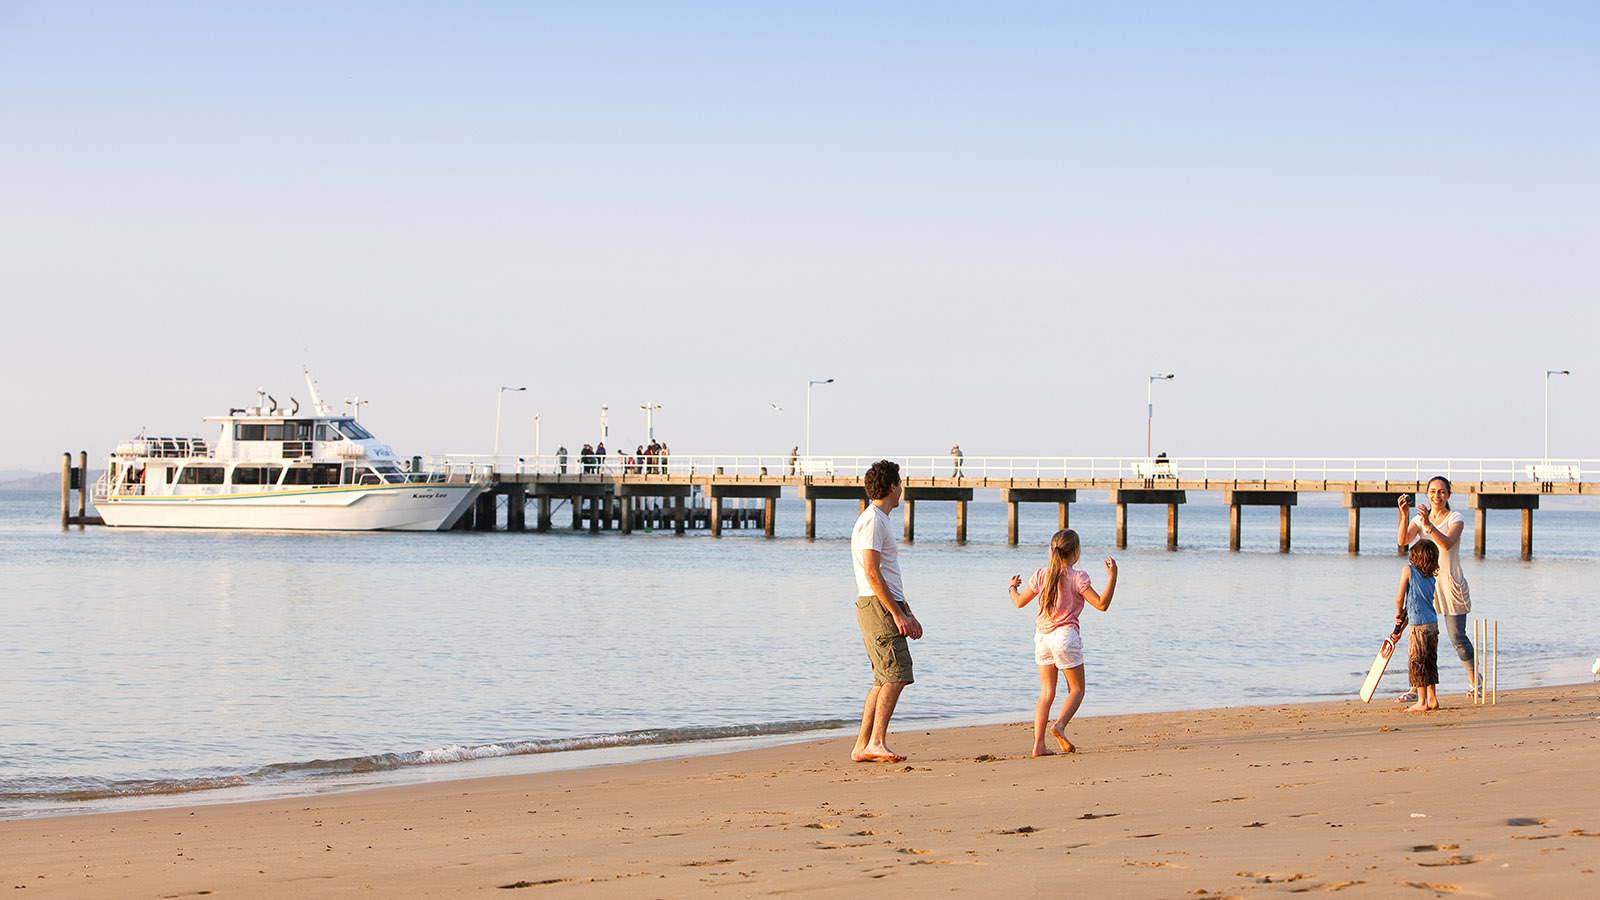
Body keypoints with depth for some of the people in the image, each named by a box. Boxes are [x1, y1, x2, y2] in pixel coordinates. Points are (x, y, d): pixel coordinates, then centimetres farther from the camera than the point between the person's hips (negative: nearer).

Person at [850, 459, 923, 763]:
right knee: (896, 675, -16)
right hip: (878, 606, -10)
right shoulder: (873, 521, -11)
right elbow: (872, 573, -19)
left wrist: (908, 615, 24)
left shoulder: (878, 520, 22)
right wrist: (897, 613, -19)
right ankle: (877, 742, -20)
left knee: (885, 680, 9)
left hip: (887, 606, 10)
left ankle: (862, 747, 9)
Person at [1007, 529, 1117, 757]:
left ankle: (1038, 744, -1)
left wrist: (1012, 588, 35)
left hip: (1041, 637, 5)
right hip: (1065, 635, -5)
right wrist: (1112, 577, -6)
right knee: (1076, 689, 9)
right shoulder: (1077, 578, -10)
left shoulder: (1041, 576, 3)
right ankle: (1059, 725, -17)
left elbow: (1020, 602, 14)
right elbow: (1101, 604, -13)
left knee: (1046, 693, 9)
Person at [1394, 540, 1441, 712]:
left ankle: (1422, 702, -1)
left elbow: (1399, 598, -8)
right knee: (1430, 662, 15)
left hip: (1419, 626, -7)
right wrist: (1403, 622, 22)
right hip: (1433, 624, 7)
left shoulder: (1408, 570, -6)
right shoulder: (1431, 578, 12)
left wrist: (1399, 613, 12)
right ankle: (1432, 699, 20)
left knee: (1417, 662, -1)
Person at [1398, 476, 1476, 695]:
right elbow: (1403, 540, -10)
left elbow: (1447, 543, -22)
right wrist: (1404, 515, -24)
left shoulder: (1456, 519, -3)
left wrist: (1428, 525, -37)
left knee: (1457, 638, -3)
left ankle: (1474, 681, 16)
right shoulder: (1419, 519, 8)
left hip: (1450, 584, -3)